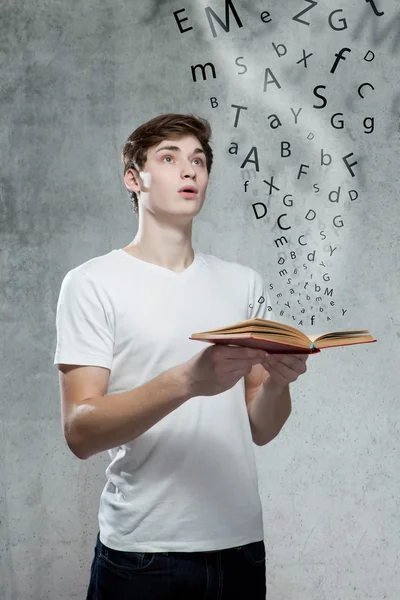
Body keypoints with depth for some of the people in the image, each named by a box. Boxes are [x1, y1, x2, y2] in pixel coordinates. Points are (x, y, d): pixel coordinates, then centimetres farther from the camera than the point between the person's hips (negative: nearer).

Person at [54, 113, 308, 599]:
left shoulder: (244, 284, 8)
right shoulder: (92, 283, -5)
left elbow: (260, 430, 8)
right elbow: (80, 433, -14)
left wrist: (278, 381, -13)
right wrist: (186, 381, -27)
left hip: (240, 542, 4)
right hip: (143, 555, -4)